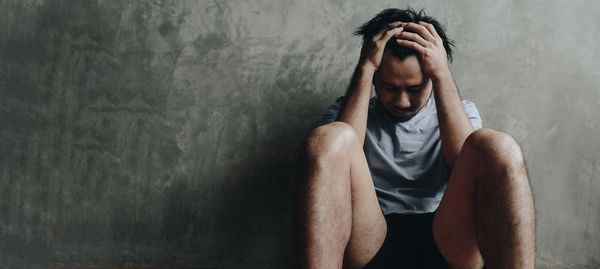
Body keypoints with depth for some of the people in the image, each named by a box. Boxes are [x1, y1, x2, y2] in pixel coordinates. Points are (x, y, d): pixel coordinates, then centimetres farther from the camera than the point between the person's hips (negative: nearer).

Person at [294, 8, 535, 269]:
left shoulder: (462, 111, 19)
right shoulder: (350, 110, 16)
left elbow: (468, 164, -5)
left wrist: (442, 74, -6)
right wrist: (365, 69, -6)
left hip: (447, 245, 1)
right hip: (371, 247, 0)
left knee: (496, 146, -24)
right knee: (329, 138, -25)